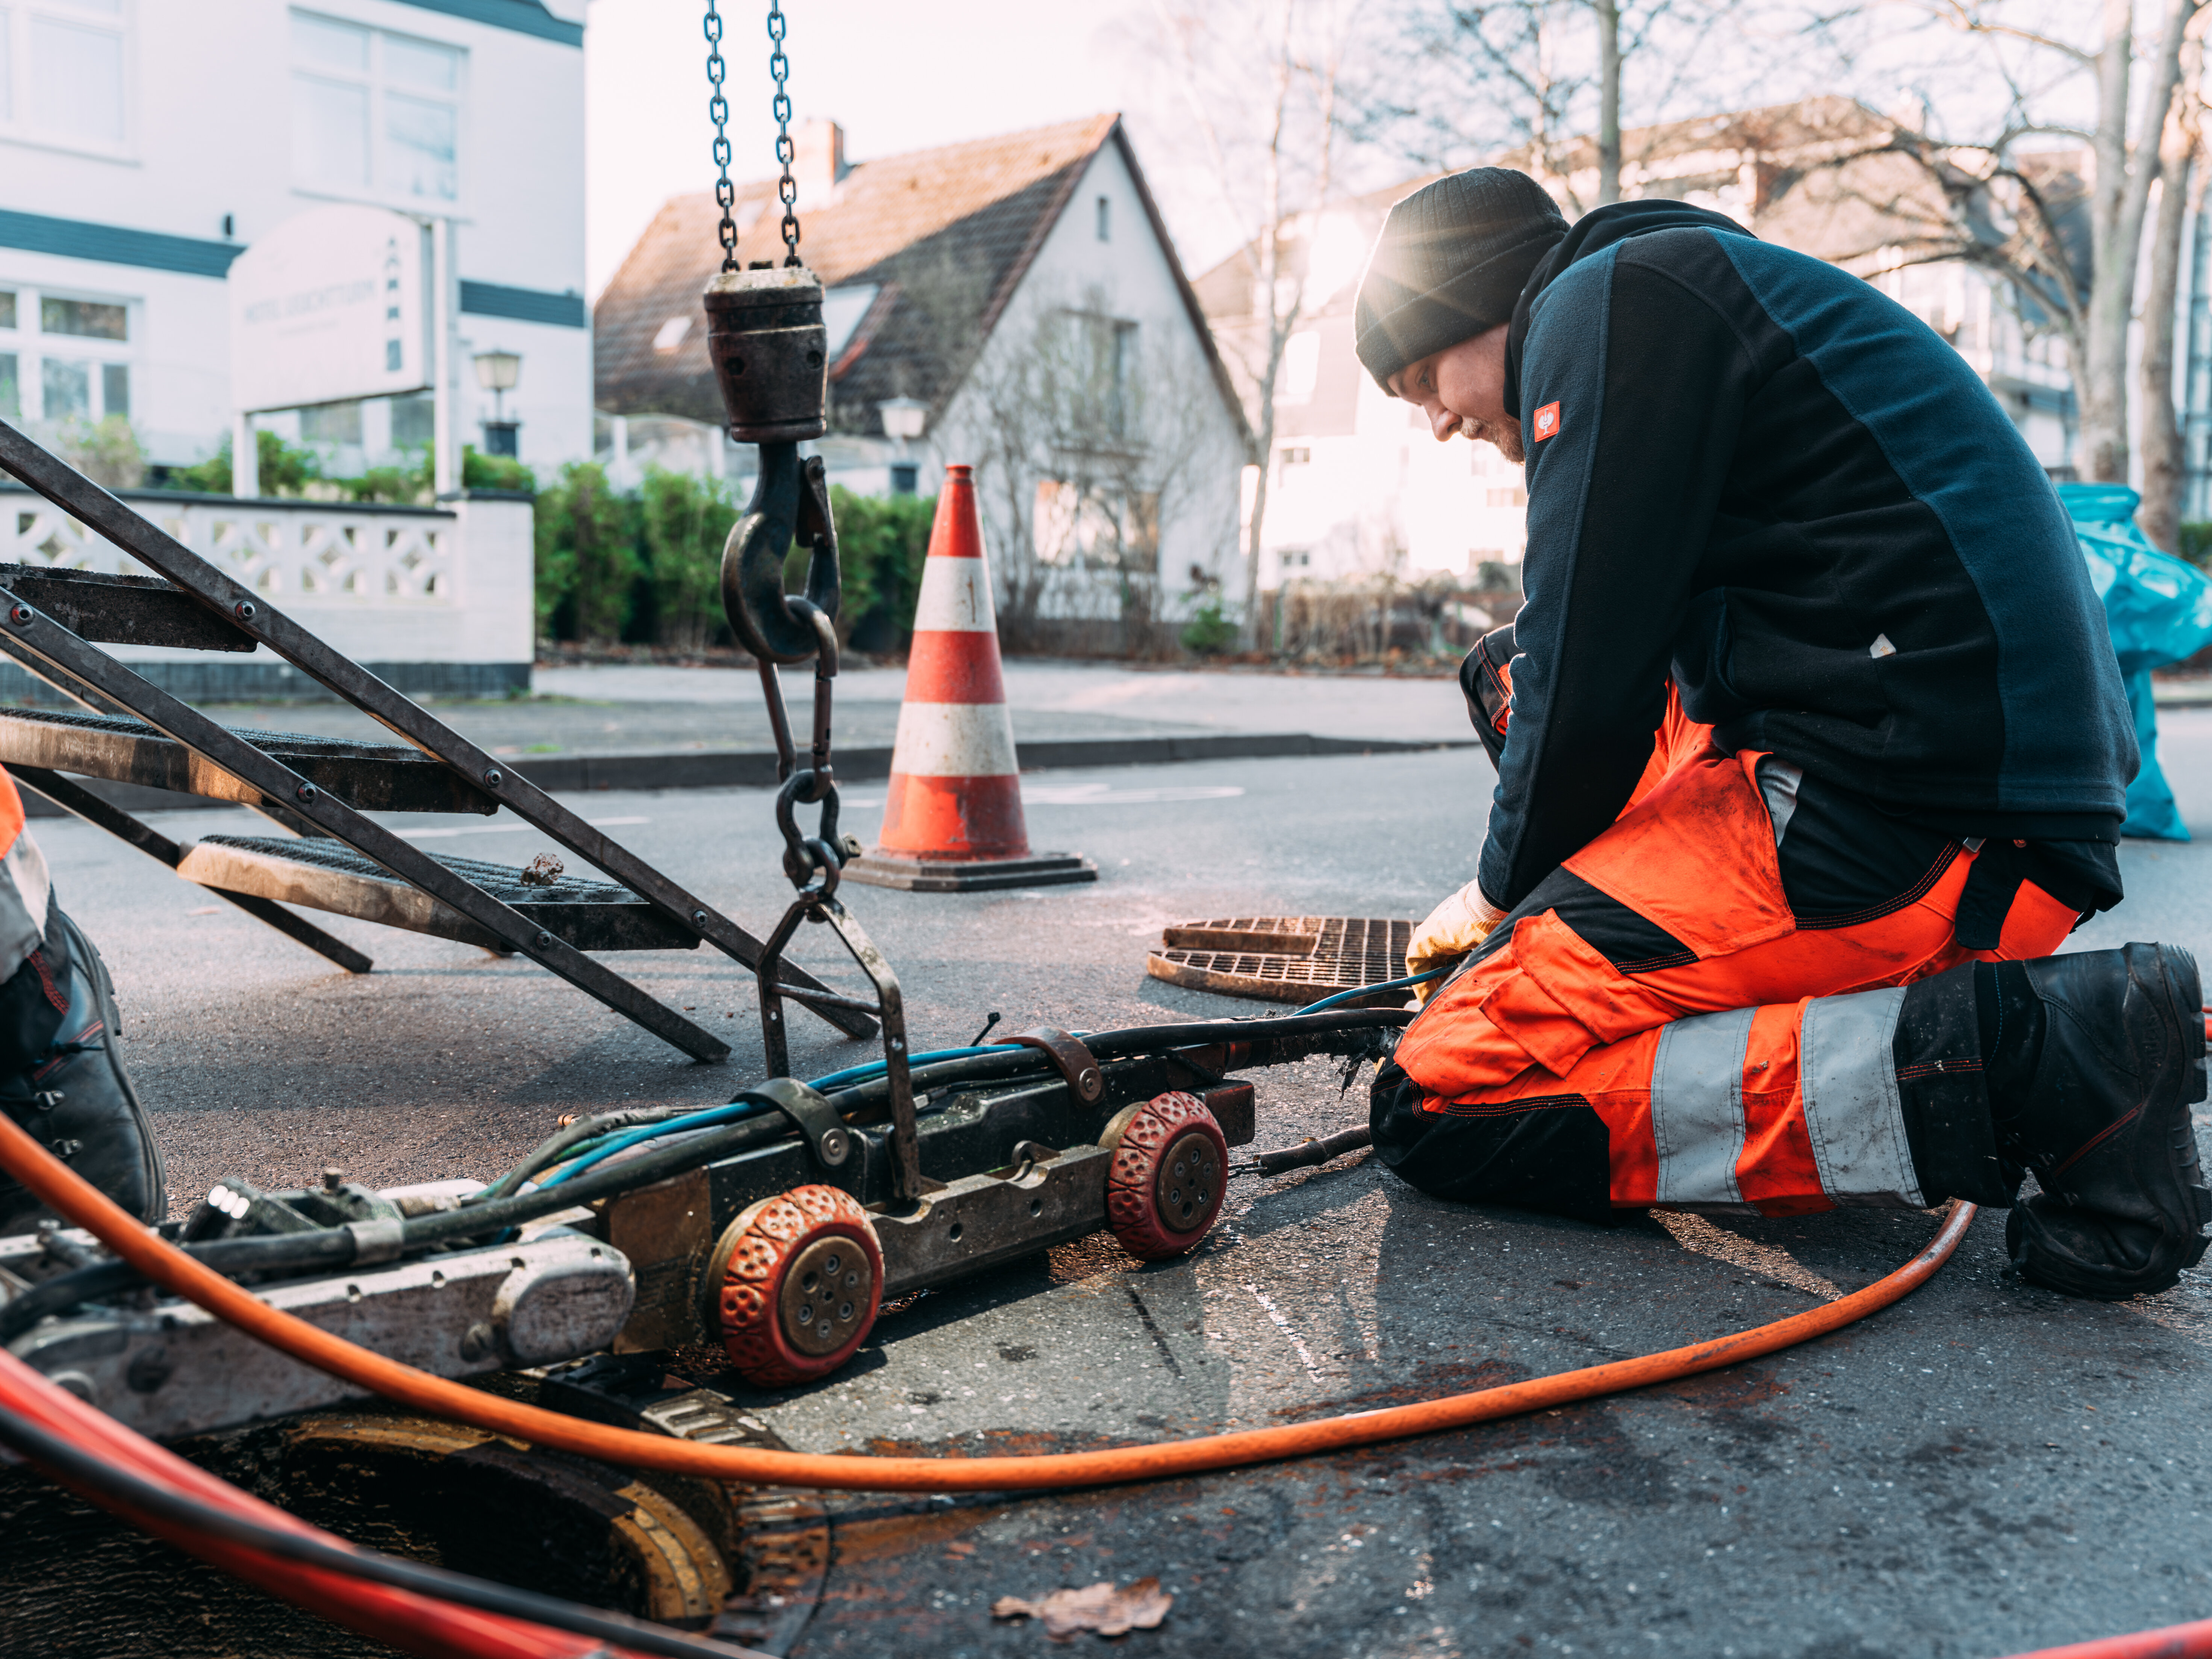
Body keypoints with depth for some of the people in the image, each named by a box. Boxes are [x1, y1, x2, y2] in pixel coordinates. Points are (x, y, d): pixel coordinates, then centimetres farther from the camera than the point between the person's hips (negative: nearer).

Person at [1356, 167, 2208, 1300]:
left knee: (1445, 1110, -10)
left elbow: (1590, 672, -9)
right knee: (1510, 679, 26)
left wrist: (1509, 889, 8)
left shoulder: (1607, 296, -3)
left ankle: (2014, 1057, -16)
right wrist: (1526, 880, 26)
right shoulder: (1693, 294, 28)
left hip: (1902, 813, -10)